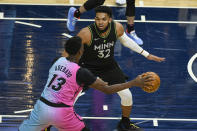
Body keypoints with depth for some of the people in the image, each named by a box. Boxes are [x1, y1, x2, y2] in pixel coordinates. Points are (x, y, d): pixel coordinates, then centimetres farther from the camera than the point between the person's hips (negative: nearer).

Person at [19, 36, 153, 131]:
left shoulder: (58, 61, 4)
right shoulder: (81, 72, -13)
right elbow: (107, 89, -12)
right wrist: (134, 83, -11)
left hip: (42, 106, 5)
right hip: (61, 113, -4)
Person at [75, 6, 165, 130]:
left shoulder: (117, 28, -19)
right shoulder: (86, 33, -32)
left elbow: (125, 40, 3)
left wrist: (147, 55, 6)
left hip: (109, 66, 3)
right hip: (88, 67, -3)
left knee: (127, 95, 1)